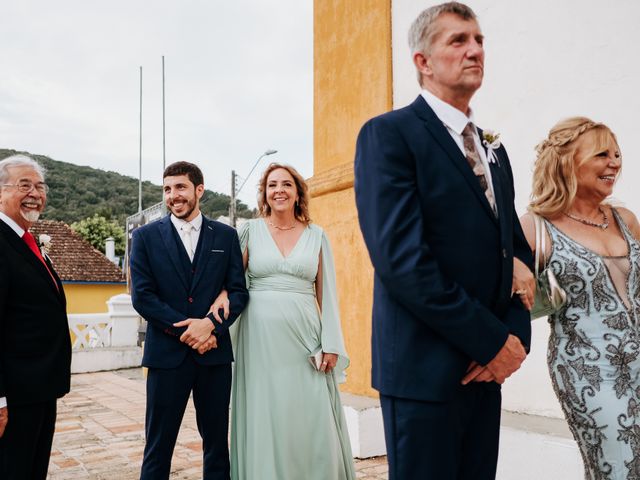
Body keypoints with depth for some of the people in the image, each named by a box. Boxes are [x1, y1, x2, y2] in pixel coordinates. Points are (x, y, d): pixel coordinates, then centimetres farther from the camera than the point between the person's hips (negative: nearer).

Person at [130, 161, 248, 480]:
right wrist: (187, 329, -12)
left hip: (215, 353, 2)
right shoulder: (146, 236, 3)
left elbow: (238, 292, 2)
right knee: (158, 446, 7)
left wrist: (211, 324, -15)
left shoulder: (226, 236, 7)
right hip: (167, 354, -1)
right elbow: (142, 296, -5)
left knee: (217, 443, 11)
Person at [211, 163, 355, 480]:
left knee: (312, 421, 0)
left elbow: (327, 294, 5)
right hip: (261, 337, 0)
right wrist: (224, 293, -15)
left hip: (304, 337, 0)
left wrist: (331, 344, -1)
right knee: (264, 419, 6)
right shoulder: (250, 230, 5)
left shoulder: (316, 236, 6)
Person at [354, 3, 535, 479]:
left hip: (485, 367, 7)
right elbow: (400, 258, -19)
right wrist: (491, 340, -15)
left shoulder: (493, 149, 15)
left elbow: (517, 249, 14)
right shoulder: (389, 134, -9)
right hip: (425, 367, -7)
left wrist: (516, 333, -3)